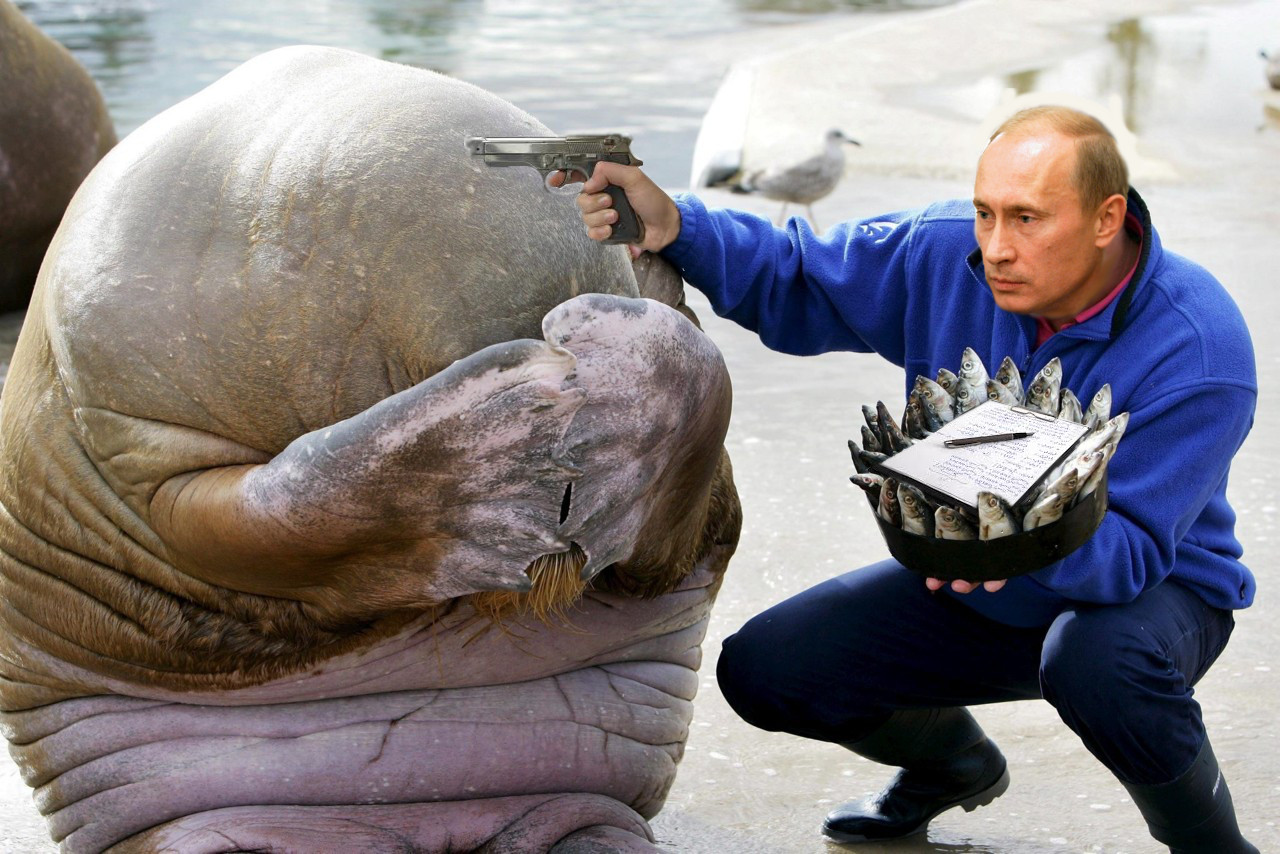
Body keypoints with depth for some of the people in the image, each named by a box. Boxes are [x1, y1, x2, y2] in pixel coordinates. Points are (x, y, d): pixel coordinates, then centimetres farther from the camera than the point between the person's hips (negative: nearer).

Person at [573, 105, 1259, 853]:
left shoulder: (1198, 349, -30)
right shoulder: (947, 254, -15)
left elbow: (1131, 548, -34)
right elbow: (793, 282, -2)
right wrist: (675, 229, -21)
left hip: (1152, 587, -5)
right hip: (975, 593, 6)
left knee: (1099, 663, -42)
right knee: (763, 670, -6)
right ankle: (954, 764, 28)